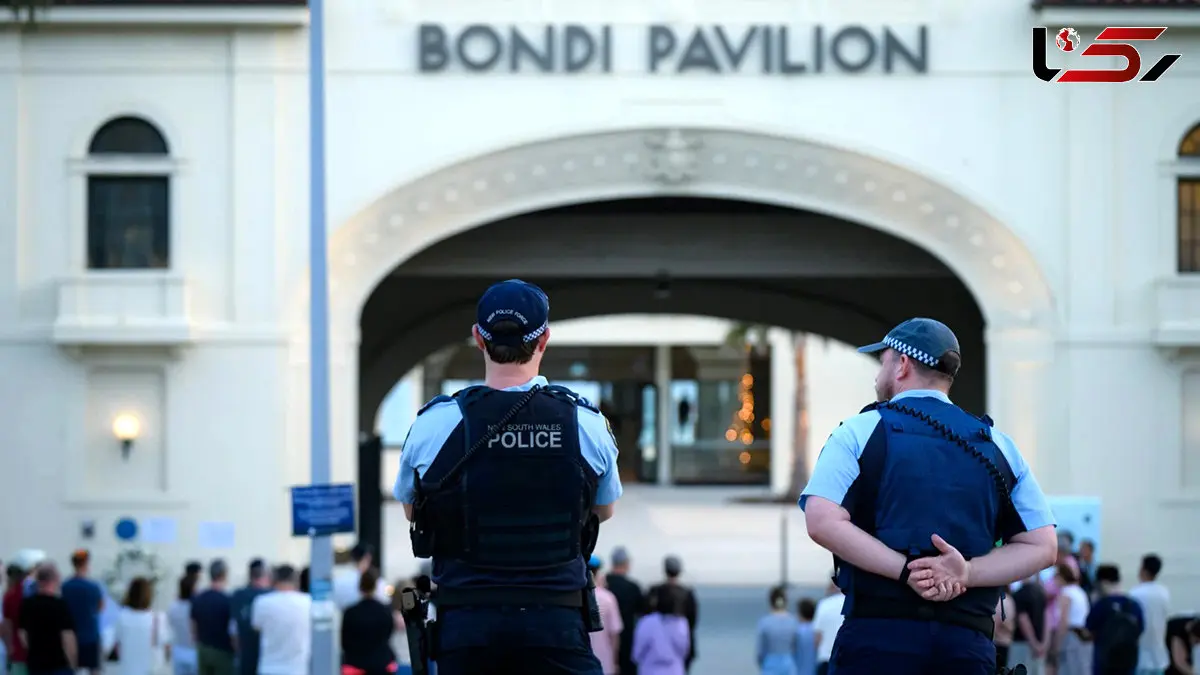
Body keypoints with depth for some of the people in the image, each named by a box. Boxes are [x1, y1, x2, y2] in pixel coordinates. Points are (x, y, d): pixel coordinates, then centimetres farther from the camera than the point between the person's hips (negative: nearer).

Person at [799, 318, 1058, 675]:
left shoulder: (861, 431, 5)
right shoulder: (998, 446, 16)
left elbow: (822, 522, -10)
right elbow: (1041, 546, 9)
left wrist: (906, 569, -11)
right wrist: (967, 573, -3)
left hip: (877, 634, -3)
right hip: (968, 644, 3)